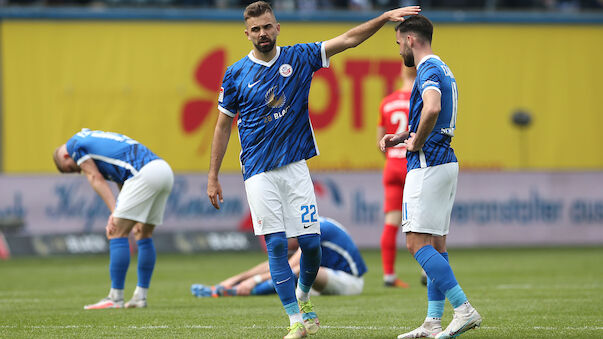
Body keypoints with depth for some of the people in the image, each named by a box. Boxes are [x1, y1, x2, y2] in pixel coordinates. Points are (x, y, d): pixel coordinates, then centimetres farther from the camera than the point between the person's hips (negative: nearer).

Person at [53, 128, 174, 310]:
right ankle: (140, 296, 19)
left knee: (118, 233, -4)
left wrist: (115, 213, -4)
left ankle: (116, 297, -4)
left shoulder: (74, 144, 10)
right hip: (165, 170, 9)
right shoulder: (95, 138, 35)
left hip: (145, 172, -9)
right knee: (144, 235, 17)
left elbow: (97, 180, 1)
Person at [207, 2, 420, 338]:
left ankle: (303, 296, 26)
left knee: (311, 242, -3)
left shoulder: (298, 58, 5)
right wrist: (213, 178, 7)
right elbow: (223, 125, 9)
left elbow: (349, 39, 1)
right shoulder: (236, 74, 2)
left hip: (295, 166, 1)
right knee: (276, 244, -7)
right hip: (258, 172, -1)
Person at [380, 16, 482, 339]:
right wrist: (399, 137, 17)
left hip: (428, 164, -10)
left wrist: (416, 143, -19)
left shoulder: (429, 69, -14)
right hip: (446, 162, 10)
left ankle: (464, 309, -19)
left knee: (418, 243, -11)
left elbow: (432, 109, -34)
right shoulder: (443, 69, 19)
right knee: (436, 244, 10)